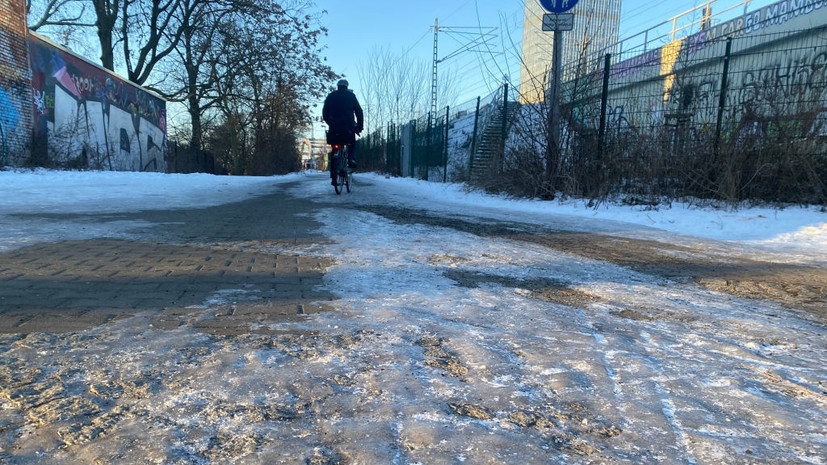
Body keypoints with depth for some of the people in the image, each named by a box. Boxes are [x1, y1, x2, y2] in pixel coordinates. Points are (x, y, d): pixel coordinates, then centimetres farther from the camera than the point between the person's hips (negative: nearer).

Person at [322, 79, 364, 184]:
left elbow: (325, 113, 15)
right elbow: (359, 111, 6)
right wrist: (360, 126, 13)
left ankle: (333, 177, 7)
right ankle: (351, 158, -3)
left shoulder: (331, 96, 15)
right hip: (348, 127, -1)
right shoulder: (351, 95, 10)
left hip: (334, 128, 1)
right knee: (353, 144, 27)